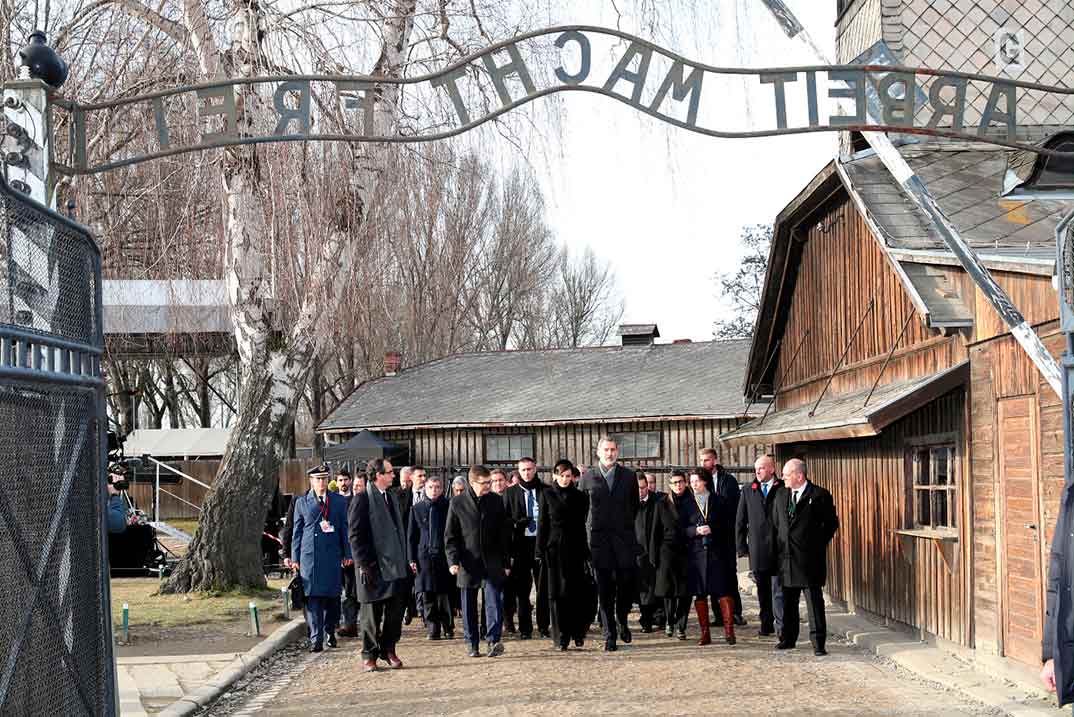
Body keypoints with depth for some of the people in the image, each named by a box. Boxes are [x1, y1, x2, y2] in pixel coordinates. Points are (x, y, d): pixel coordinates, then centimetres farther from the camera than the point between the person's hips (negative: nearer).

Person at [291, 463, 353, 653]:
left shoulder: (338, 501, 11)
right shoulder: (302, 502, 8)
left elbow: (344, 529, 13)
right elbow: (297, 531, 9)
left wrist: (347, 554, 8)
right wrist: (295, 558, 5)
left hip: (333, 556, 1)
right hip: (309, 557, -1)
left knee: (333, 597, 3)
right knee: (313, 597, -6)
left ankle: (330, 632, 22)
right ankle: (316, 639, -6)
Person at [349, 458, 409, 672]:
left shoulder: (391, 496, 13)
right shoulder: (362, 499, -10)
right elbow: (356, 535, -13)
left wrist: (405, 561, 14)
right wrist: (364, 565, -16)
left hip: (396, 566, 7)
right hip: (374, 567, -6)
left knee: (396, 611, 7)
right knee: (371, 614, 4)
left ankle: (388, 650, 20)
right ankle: (369, 655, 14)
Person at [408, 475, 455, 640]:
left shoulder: (448, 507, 4)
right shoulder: (417, 508, 8)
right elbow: (411, 535, 9)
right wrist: (411, 558, 2)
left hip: (444, 556, -1)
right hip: (424, 556, 2)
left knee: (445, 594, -2)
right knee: (428, 596, 1)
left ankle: (448, 627, 11)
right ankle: (433, 629, 9)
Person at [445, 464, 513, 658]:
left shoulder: (496, 501, 6)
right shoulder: (457, 503, 1)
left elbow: (504, 533, 10)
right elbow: (450, 535, 3)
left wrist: (506, 562, 7)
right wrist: (453, 560, -9)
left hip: (492, 562, 0)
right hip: (467, 563, 0)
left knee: (494, 602, -12)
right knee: (469, 607, 6)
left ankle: (493, 640, -13)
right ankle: (473, 645, 14)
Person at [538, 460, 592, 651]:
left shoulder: (579, 496, 8)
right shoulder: (547, 495, 4)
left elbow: (583, 525, 7)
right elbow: (542, 524, 3)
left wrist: (586, 552, 1)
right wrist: (540, 551, -3)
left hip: (575, 549, 1)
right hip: (554, 548, -1)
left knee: (577, 592, 1)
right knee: (557, 592, 0)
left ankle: (578, 634, 13)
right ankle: (560, 637, 2)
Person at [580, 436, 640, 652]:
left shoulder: (629, 476, 8)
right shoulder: (588, 478, 6)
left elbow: (635, 506, 14)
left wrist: (625, 525, 10)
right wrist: (589, 528, 6)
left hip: (624, 538, 1)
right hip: (599, 539, -1)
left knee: (628, 582, -4)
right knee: (605, 590, -1)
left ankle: (622, 620, 24)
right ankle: (609, 635, 5)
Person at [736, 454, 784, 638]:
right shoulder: (748, 492, 11)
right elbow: (740, 521, 13)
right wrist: (742, 547, 7)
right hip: (757, 551, 4)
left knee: (778, 589, -7)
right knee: (762, 590, 10)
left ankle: (781, 625, -5)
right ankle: (766, 624, 19)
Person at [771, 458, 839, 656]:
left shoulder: (820, 495, -5)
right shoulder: (780, 495, 12)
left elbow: (832, 523, 1)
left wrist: (819, 544, -1)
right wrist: (779, 548, 11)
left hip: (810, 558, -5)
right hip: (786, 557, 5)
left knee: (814, 601, -4)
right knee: (788, 602, 13)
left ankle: (818, 643, -2)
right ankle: (788, 638, 24)